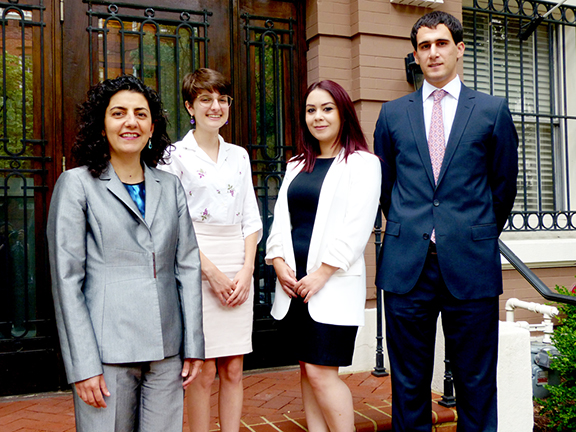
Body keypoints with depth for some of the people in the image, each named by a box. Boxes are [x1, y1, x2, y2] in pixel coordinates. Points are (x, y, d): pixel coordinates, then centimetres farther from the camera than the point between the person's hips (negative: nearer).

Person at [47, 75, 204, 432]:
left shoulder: (170, 186, 10)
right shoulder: (77, 184, -1)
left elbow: (188, 267, 9)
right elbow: (66, 279, -5)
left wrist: (194, 345, 5)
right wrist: (83, 365, -10)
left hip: (166, 349, 4)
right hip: (108, 349, -3)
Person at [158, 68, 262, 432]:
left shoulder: (239, 156, 14)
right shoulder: (176, 155, 0)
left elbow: (251, 218, 12)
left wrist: (247, 269, -1)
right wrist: (210, 271, -13)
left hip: (239, 270, 4)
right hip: (197, 269, -4)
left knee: (234, 370, 8)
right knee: (204, 371, 0)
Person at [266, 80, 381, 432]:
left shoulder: (363, 163, -1)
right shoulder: (297, 166, 18)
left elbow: (356, 228, -10)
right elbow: (281, 219, 12)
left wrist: (321, 273, -15)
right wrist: (279, 264, -3)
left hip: (334, 283, -6)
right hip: (294, 283, 6)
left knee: (321, 373, -8)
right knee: (307, 369, 10)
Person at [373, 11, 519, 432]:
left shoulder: (492, 110, 6)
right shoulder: (392, 114, 11)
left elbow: (504, 187, 12)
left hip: (470, 267, -1)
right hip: (406, 267, 1)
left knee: (476, 381, 8)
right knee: (409, 382, 9)